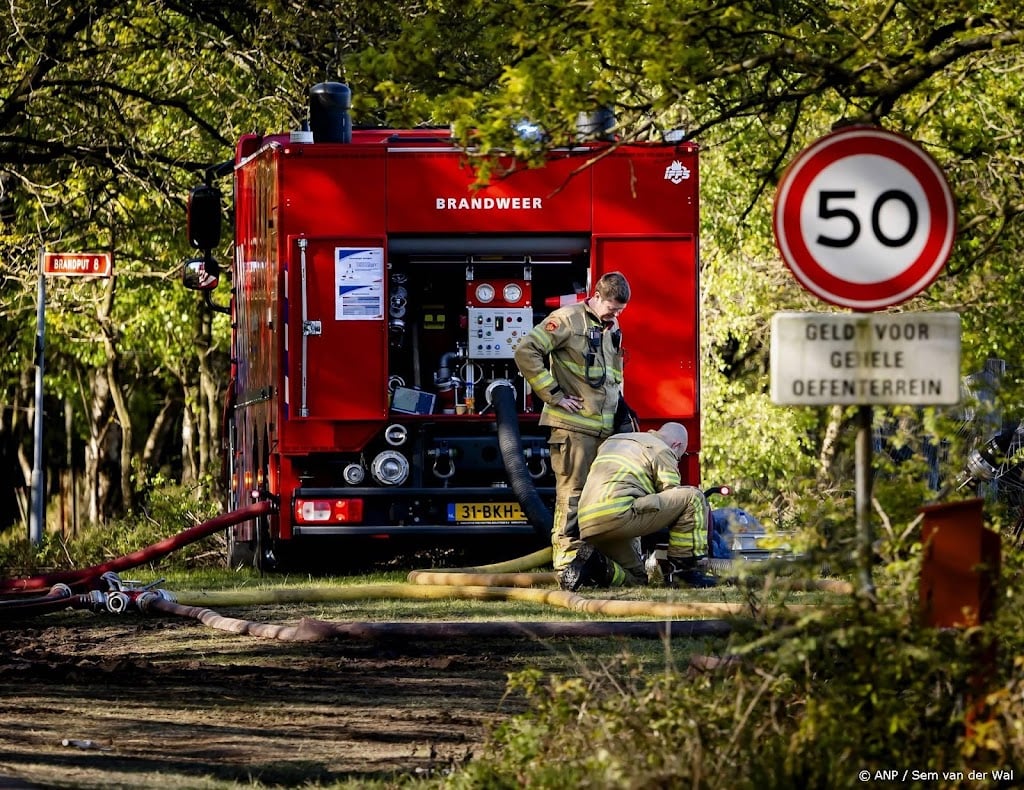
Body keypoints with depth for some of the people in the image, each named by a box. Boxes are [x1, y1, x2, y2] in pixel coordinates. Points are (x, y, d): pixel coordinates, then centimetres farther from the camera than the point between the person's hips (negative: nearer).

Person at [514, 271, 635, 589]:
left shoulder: (612, 329, 18)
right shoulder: (568, 319, -8)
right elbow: (526, 351, -16)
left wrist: (621, 409, 19)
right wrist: (553, 394, -15)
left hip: (604, 428, 8)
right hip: (573, 426, -8)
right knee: (572, 494, -8)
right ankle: (566, 563, -8)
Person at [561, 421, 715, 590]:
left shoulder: (611, 442, 33)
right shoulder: (662, 451, 7)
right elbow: (674, 497, 7)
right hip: (618, 515, -9)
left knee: (637, 578, 25)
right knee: (693, 497, -3)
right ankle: (684, 568, -3)